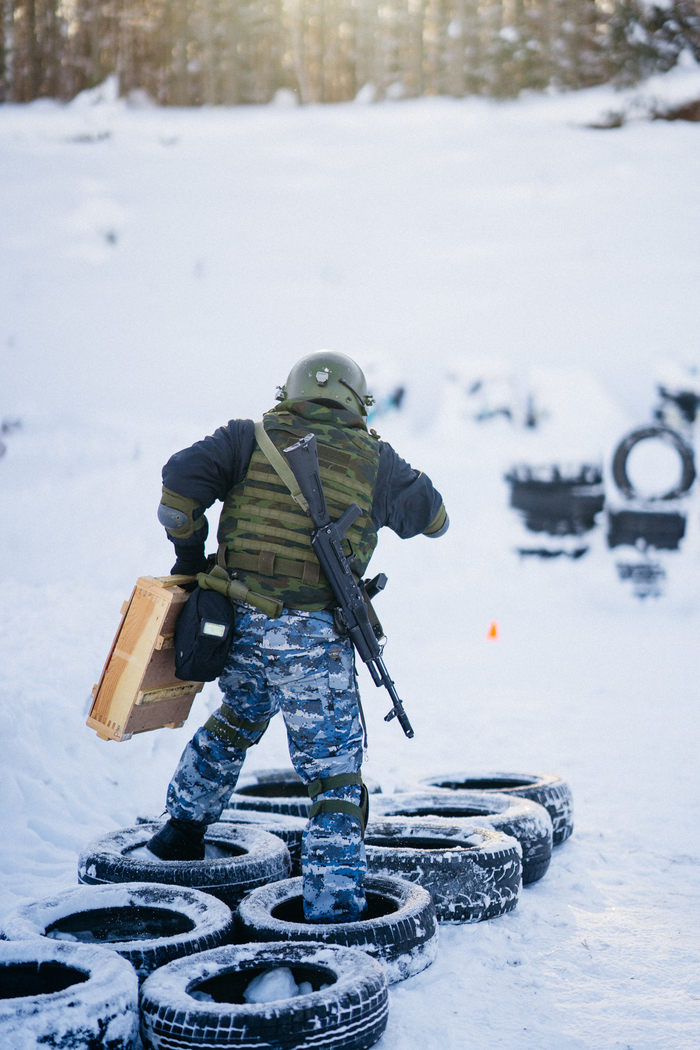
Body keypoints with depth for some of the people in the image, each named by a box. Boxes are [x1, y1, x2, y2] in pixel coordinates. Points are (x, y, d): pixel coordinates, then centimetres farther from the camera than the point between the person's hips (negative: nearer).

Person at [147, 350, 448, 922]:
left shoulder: (252, 436, 8)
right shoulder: (376, 460, 7)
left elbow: (182, 477, -5)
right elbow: (434, 518, 19)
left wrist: (189, 553, 8)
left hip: (238, 622, 4)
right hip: (315, 637, -3)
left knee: (237, 720, 32)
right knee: (334, 768, 2)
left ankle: (182, 829, 45)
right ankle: (334, 904, -5)